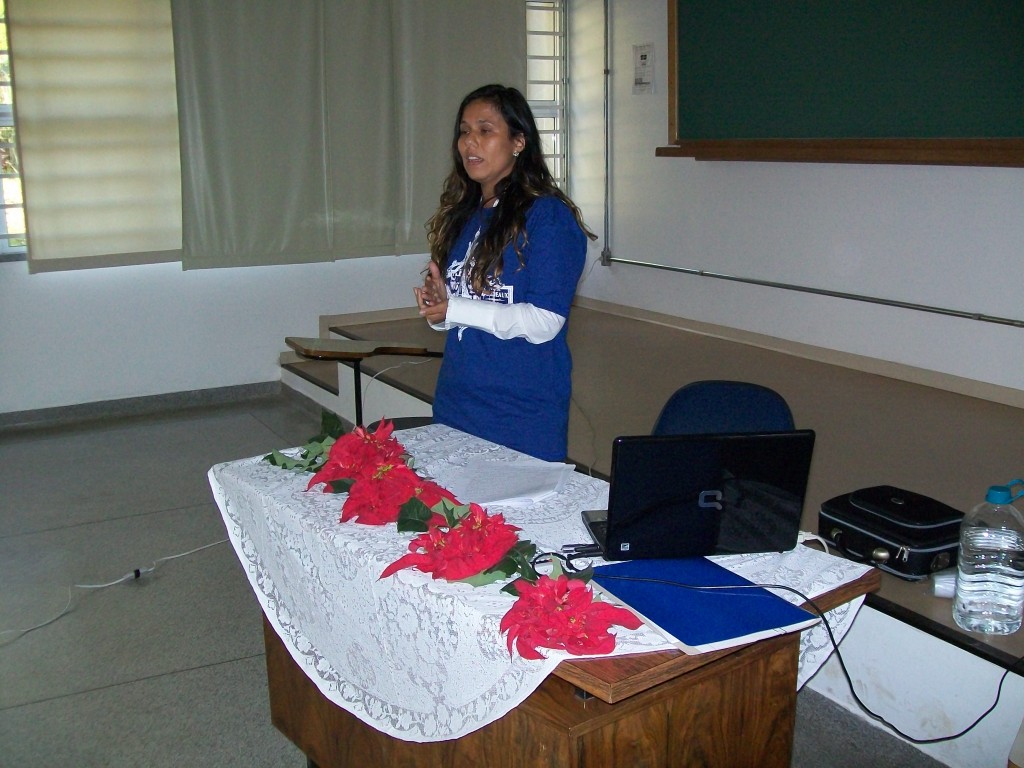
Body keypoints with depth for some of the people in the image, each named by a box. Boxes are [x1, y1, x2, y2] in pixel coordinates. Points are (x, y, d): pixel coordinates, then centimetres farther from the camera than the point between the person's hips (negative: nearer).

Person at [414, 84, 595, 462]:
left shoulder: (549, 217, -11)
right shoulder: (462, 215, 11)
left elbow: (544, 322, -18)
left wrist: (453, 308, -17)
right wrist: (435, 307, -6)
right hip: (455, 405, 6)